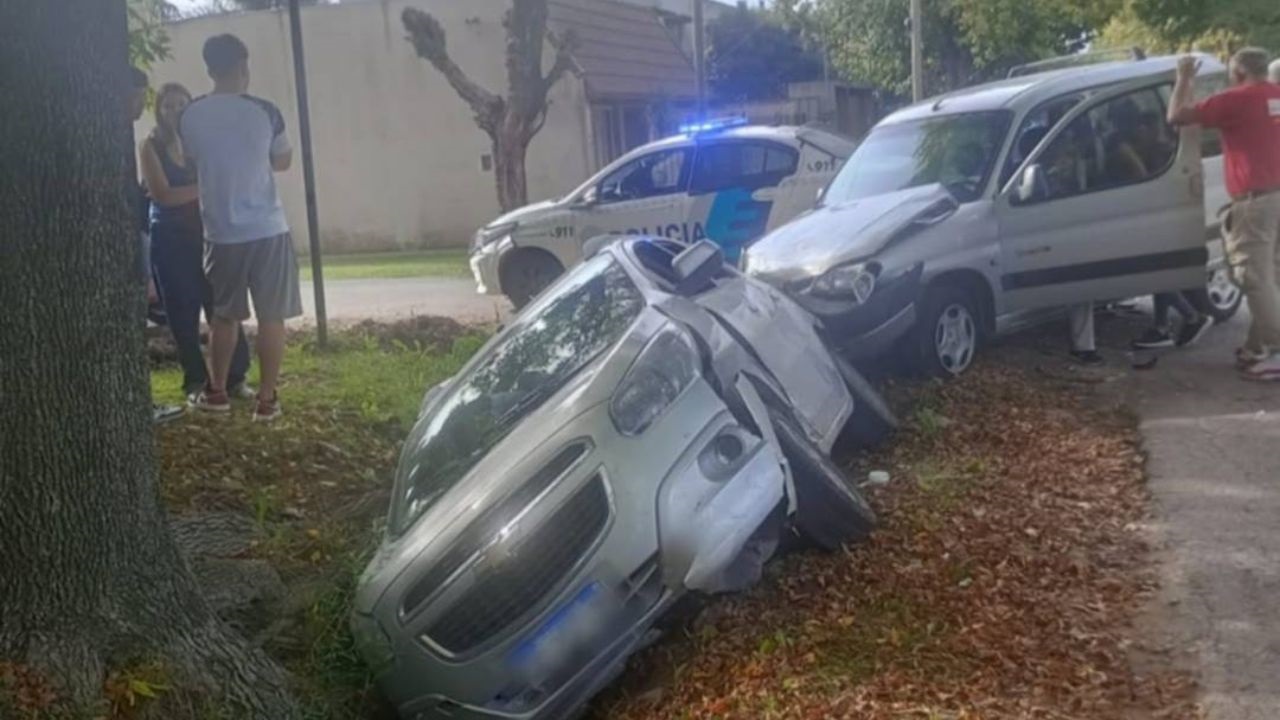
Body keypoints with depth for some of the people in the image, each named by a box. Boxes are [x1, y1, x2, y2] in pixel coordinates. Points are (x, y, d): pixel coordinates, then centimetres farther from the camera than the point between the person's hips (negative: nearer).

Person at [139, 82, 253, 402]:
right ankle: (196, 381, 11)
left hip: (205, 234, 2)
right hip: (170, 239, -2)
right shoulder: (150, 147, -1)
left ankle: (236, 378, 5)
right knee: (183, 315, 2)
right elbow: (162, 194, -12)